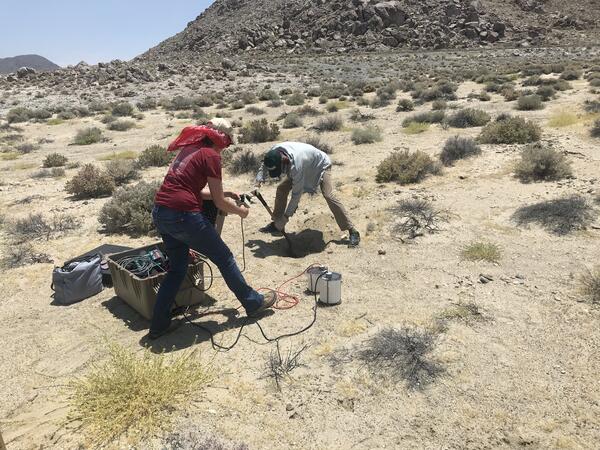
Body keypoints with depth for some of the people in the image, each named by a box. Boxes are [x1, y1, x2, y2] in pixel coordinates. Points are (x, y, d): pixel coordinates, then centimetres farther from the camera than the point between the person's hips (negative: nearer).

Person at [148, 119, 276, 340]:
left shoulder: (189, 149, 17)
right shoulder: (211, 156, -6)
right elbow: (219, 203, -3)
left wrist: (224, 194, 28)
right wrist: (240, 211, 15)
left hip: (160, 213, 8)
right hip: (183, 216, -8)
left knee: (177, 268, 21)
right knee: (224, 258, 9)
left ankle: (159, 325, 24)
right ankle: (253, 303, 24)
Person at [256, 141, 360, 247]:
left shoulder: (296, 165, -45)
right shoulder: (274, 152, -25)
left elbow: (297, 193, -35)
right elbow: (265, 164, 2)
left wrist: (287, 214, -28)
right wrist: (260, 178, -16)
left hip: (321, 165, -8)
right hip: (306, 168, 8)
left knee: (328, 195, -26)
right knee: (281, 189, -1)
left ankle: (352, 231, -20)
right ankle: (277, 224, 15)